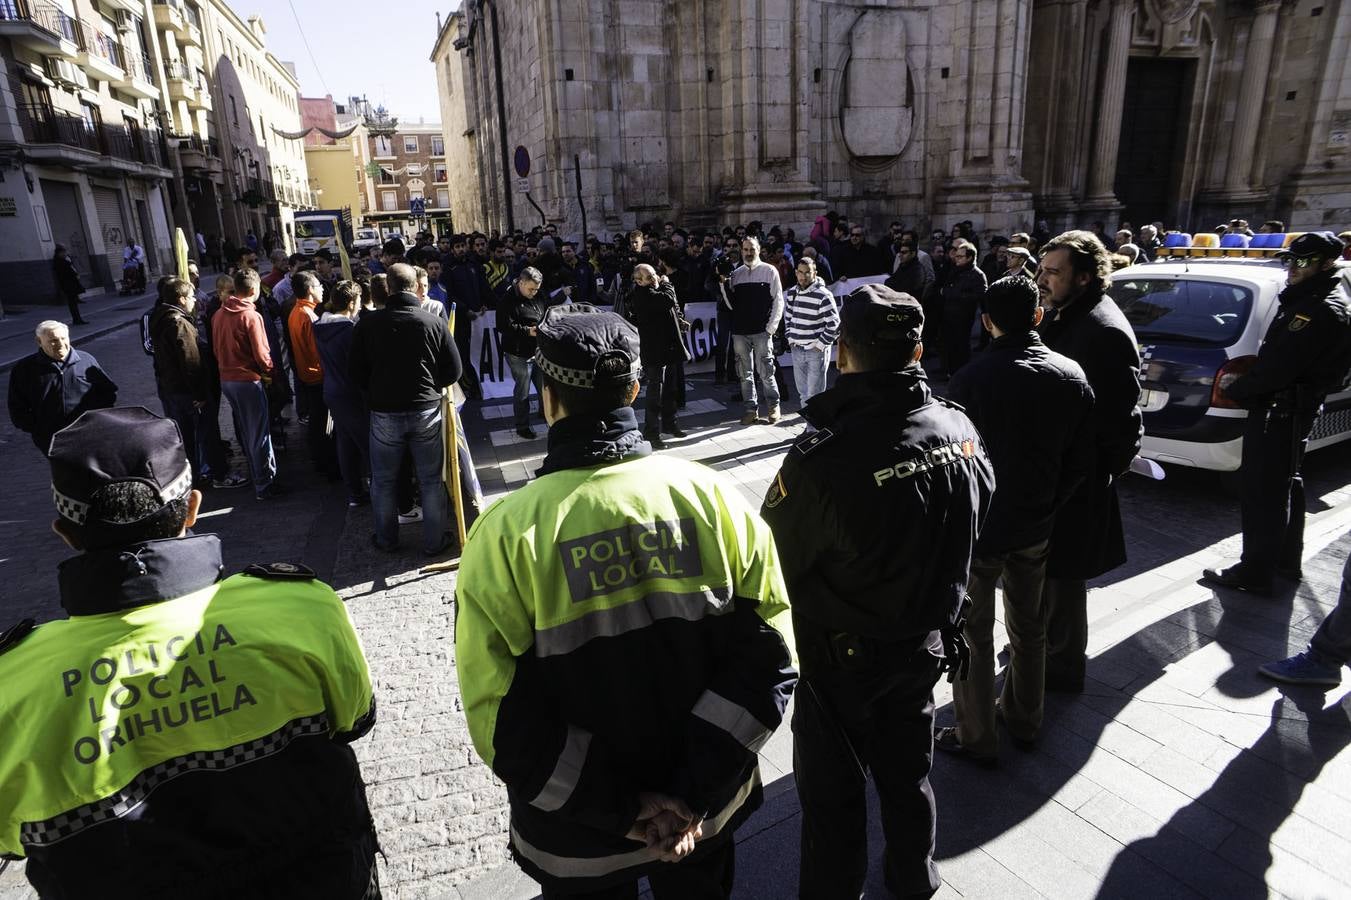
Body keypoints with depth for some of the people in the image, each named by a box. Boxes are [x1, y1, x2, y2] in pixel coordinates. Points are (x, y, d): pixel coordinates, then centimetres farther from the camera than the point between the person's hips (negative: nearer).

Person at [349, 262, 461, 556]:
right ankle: (434, 542, 20)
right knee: (431, 480, 12)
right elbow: (453, 371, -2)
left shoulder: (368, 323, -7)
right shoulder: (434, 323, -8)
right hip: (426, 411, 0)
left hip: (384, 413, 0)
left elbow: (355, 372, 0)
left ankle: (386, 540, 30)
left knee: (383, 481, 17)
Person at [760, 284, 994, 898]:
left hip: (841, 657, -6)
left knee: (833, 795, 15)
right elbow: (976, 521, 5)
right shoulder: (959, 429, -12)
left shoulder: (820, 461, -33)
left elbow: (775, 565, -19)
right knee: (909, 776, 27)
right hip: (926, 642, 6)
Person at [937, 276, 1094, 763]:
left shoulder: (972, 379, -21)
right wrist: (1047, 506, 11)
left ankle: (976, 737, 22)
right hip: (1035, 527, 5)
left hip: (978, 528, -5)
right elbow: (1080, 462, 0)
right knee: (1028, 627, 22)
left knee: (974, 634, 10)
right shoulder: (1071, 376, -4)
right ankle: (1024, 721, 39)